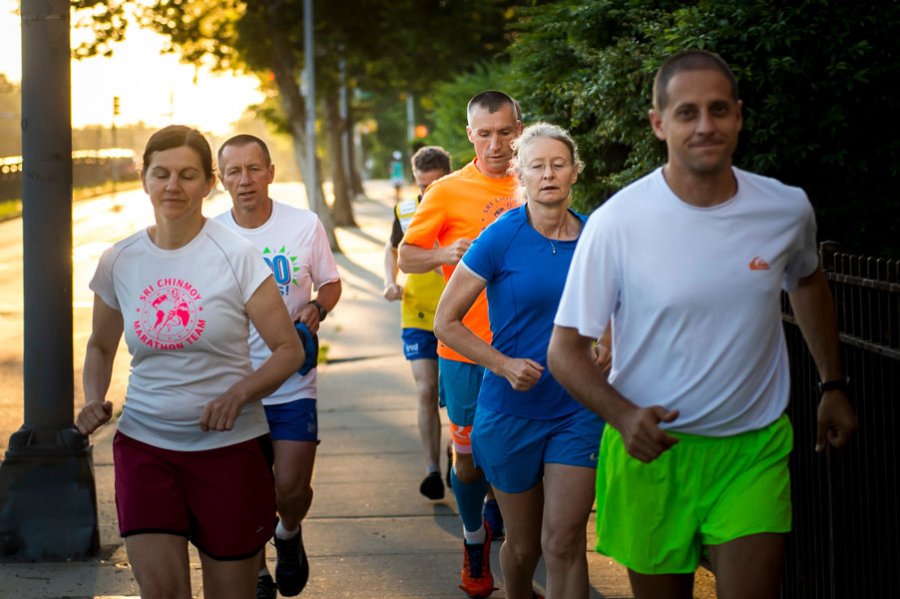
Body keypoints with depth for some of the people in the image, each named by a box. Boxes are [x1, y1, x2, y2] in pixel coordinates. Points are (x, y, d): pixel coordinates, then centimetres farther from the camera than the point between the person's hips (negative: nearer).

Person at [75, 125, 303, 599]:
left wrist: (240, 392, -21)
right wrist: (94, 399, 0)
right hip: (144, 442, 2)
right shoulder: (118, 262, 3)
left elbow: (289, 349, -4)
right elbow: (100, 346, 19)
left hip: (229, 445, -2)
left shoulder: (235, 256, -7)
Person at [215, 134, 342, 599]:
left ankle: (289, 534, 28)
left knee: (290, 489, -8)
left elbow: (331, 283, 8)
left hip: (292, 382, -1)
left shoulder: (305, 225, -5)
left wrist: (316, 308, -13)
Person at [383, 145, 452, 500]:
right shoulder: (406, 212, 2)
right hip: (418, 318, 1)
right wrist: (390, 282, 4)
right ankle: (432, 470, -6)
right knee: (427, 391, -8)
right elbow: (392, 249, 21)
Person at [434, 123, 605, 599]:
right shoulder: (501, 238, -9)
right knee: (524, 545, 11)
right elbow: (445, 322, -5)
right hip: (511, 411, -1)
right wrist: (504, 364, -17)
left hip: (577, 412, 2)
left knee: (563, 542, -10)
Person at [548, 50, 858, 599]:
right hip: (650, 450, -1)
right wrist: (623, 415, -25)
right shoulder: (616, 223, -14)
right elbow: (566, 349, -8)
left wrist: (834, 385, 21)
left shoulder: (788, 210, -4)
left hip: (755, 450, 1)